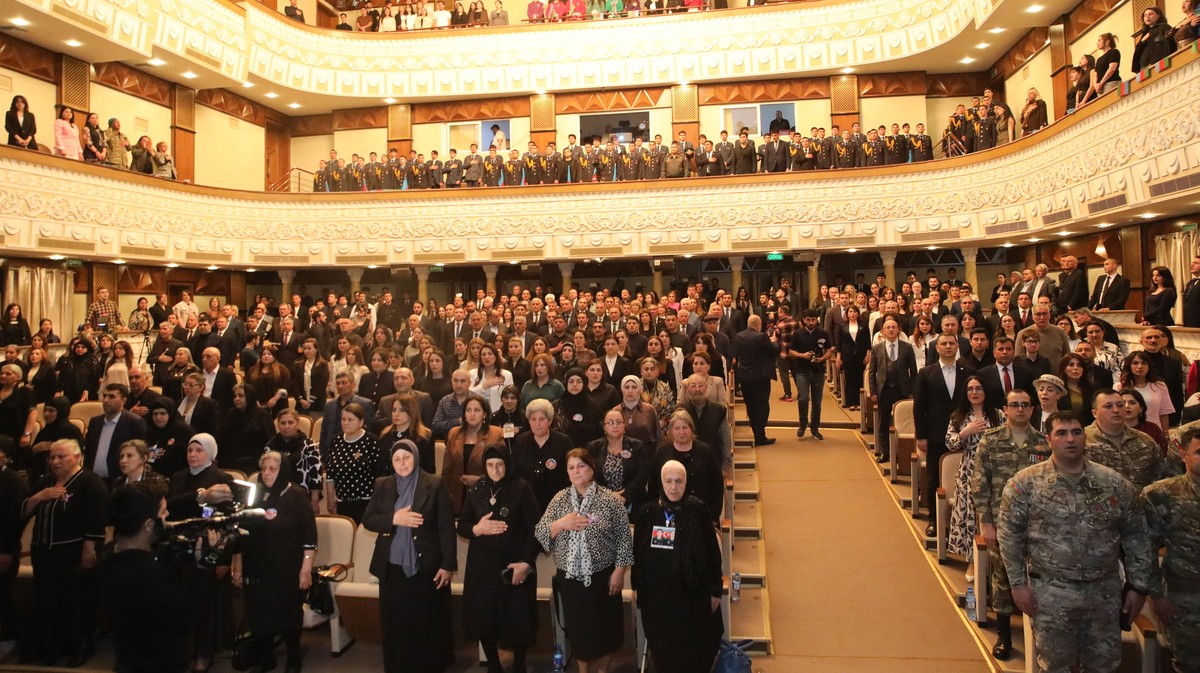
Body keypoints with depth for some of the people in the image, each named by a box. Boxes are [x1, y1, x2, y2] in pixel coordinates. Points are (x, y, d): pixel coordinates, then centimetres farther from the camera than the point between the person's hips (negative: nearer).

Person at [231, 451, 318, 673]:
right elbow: (241, 532, 11)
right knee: (259, 615, 11)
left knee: (289, 614, 8)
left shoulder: (296, 495, -8)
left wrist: (306, 568, -13)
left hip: (288, 569, -4)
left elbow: (309, 533, -10)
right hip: (257, 568, 4)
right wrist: (237, 567, 10)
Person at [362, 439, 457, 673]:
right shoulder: (382, 485, 5)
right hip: (392, 567, 3)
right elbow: (367, 520, 2)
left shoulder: (435, 485, -6)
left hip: (426, 566, -3)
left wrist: (448, 565, -10)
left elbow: (446, 527, -6)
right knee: (396, 624, 10)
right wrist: (393, 518, -16)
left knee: (428, 623, 7)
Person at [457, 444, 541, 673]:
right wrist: (476, 529, -12)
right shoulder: (476, 490, 5)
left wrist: (527, 561, -16)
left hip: (515, 564, -3)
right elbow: (461, 525, 9)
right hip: (482, 565, 3)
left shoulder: (521, 488, -8)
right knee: (483, 619, 7)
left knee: (517, 619, 4)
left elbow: (535, 527, -10)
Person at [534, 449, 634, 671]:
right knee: (577, 627, 13)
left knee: (605, 626, 10)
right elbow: (539, 533, 0)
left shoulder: (609, 499, -8)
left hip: (602, 576, -2)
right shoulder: (560, 498, 1)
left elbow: (624, 537, -5)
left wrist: (619, 571, -8)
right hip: (569, 577, 2)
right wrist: (560, 523, -18)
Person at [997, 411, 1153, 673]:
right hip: (1050, 592, -2)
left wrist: (1138, 586, 4)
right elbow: (1010, 535, -6)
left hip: (1104, 591, 3)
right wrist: (1018, 583, -8)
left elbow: (1135, 538, 6)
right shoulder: (1025, 483, -8)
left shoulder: (1115, 483, 0)